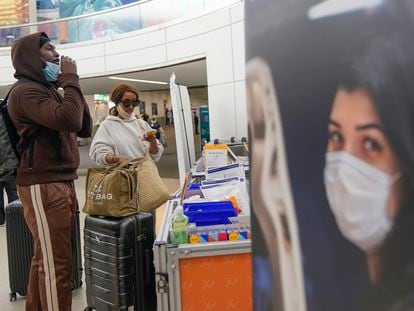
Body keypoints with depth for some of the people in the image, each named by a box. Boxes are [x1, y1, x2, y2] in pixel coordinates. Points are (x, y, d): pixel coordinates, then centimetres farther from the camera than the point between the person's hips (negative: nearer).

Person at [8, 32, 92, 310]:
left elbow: (85, 128, 17)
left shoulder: (48, 90, 20)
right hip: (43, 187, -9)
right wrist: (71, 79, -12)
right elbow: (70, 121, -26)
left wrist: (70, 85, 11)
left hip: (62, 183, 9)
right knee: (56, 263, -5)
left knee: (46, 258, 16)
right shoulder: (26, 91, -10)